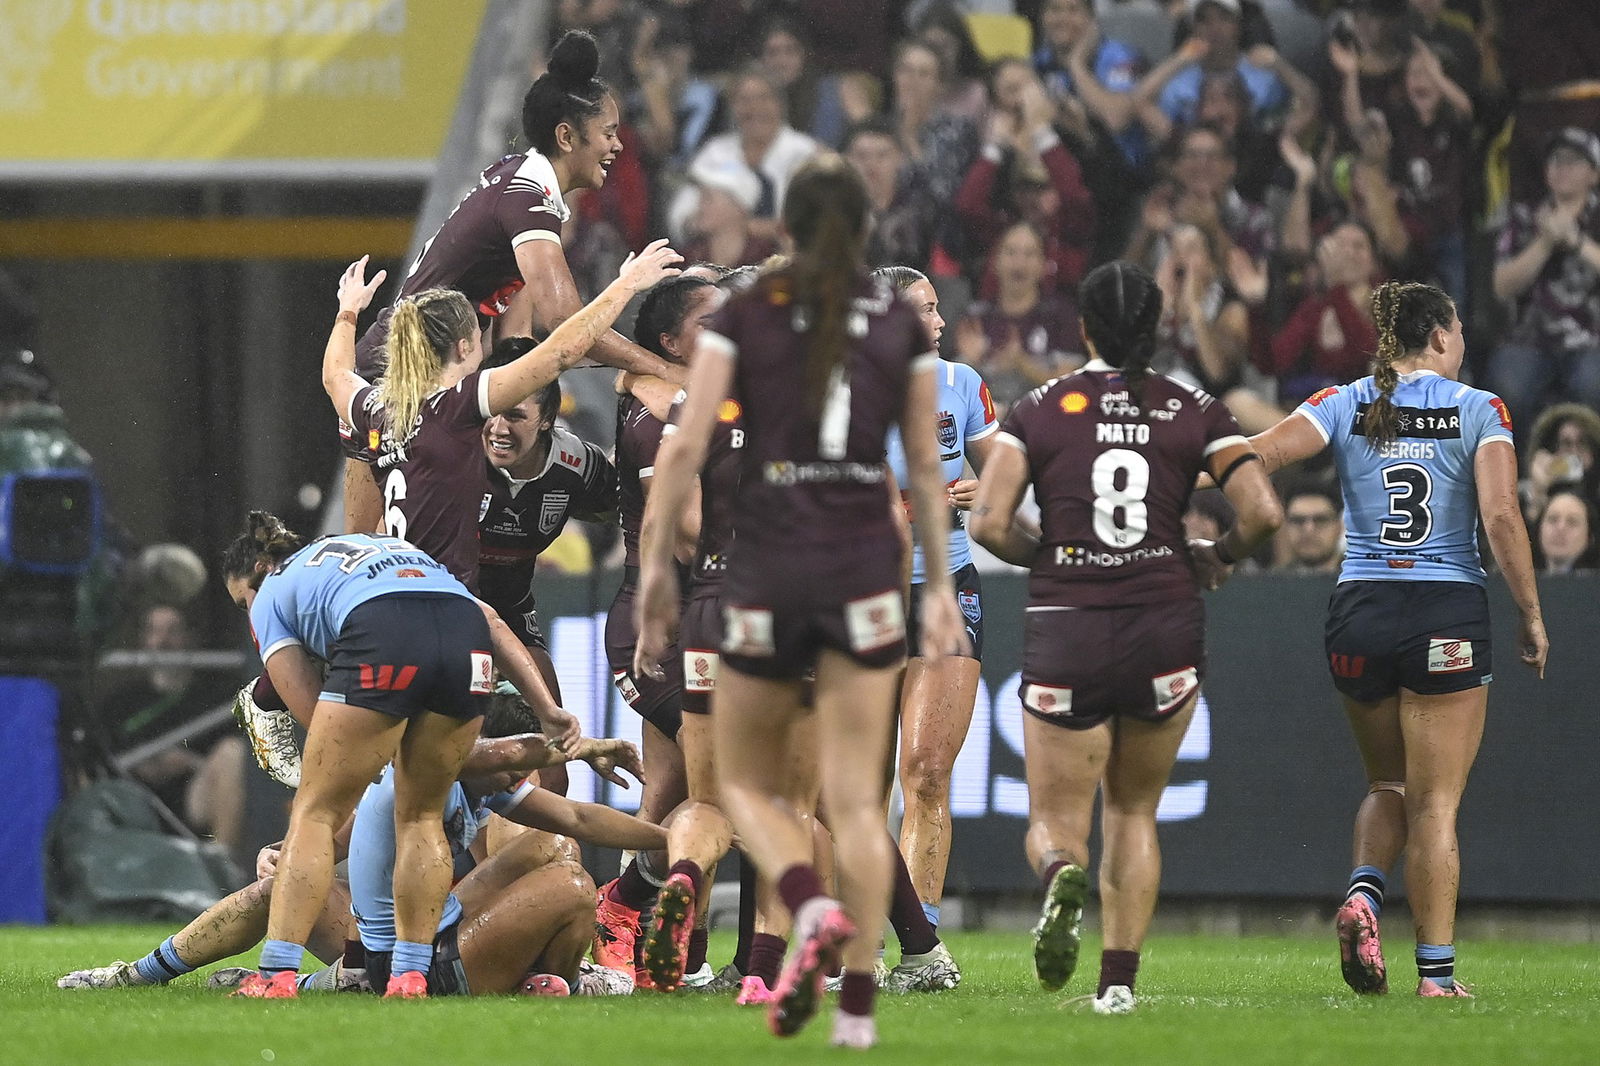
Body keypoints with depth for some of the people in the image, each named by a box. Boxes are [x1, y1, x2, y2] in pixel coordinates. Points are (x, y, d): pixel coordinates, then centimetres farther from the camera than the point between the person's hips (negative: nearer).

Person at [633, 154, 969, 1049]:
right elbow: (927, 466, 7)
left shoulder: (745, 315, 0)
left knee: (746, 781, 13)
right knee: (857, 796, 4)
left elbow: (687, 448, -4)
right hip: (867, 568, 1)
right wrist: (941, 585, 14)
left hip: (768, 570, -1)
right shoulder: (903, 324, 5)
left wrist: (657, 567, 2)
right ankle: (858, 1000, -5)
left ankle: (813, 909, -16)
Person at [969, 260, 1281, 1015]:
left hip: (1065, 632, -1)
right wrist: (1214, 556, 14)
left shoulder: (1039, 410, 2)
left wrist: (1045, 558, 11)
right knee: (1133, 811, 20)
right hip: (1166, 628, 2)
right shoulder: (1194, 412, 4)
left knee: (1055, 822, 7)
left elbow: (988, 523, -8)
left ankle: (1063, 876, -29)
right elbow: (1264, 513, -6)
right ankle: (1119, 978, 10)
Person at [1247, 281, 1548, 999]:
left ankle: (1363, 892, -6)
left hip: (1359, 615, 3)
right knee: (1435, 804, 4)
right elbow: (1501, 516, -12)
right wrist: (1531, 615, -3)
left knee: (1388, 784, 21)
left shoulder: (1345, 405, 3)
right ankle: (1436, 971, 1)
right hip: (1449, 616, -3)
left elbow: (1256, 457, -11)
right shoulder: (1480, 411, -3)